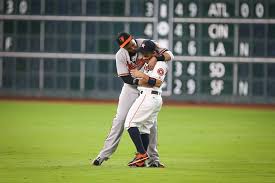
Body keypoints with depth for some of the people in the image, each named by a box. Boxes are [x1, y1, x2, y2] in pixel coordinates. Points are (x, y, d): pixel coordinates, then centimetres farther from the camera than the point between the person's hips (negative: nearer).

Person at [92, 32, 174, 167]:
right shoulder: (120, 55, -17)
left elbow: (169, 54, -19)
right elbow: (126, 78, -21)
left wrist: (155, 58, -39)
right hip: (131, 88, -1)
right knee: (120, 119, -7)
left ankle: (153, 158, 6)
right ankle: (104, 154, -3)